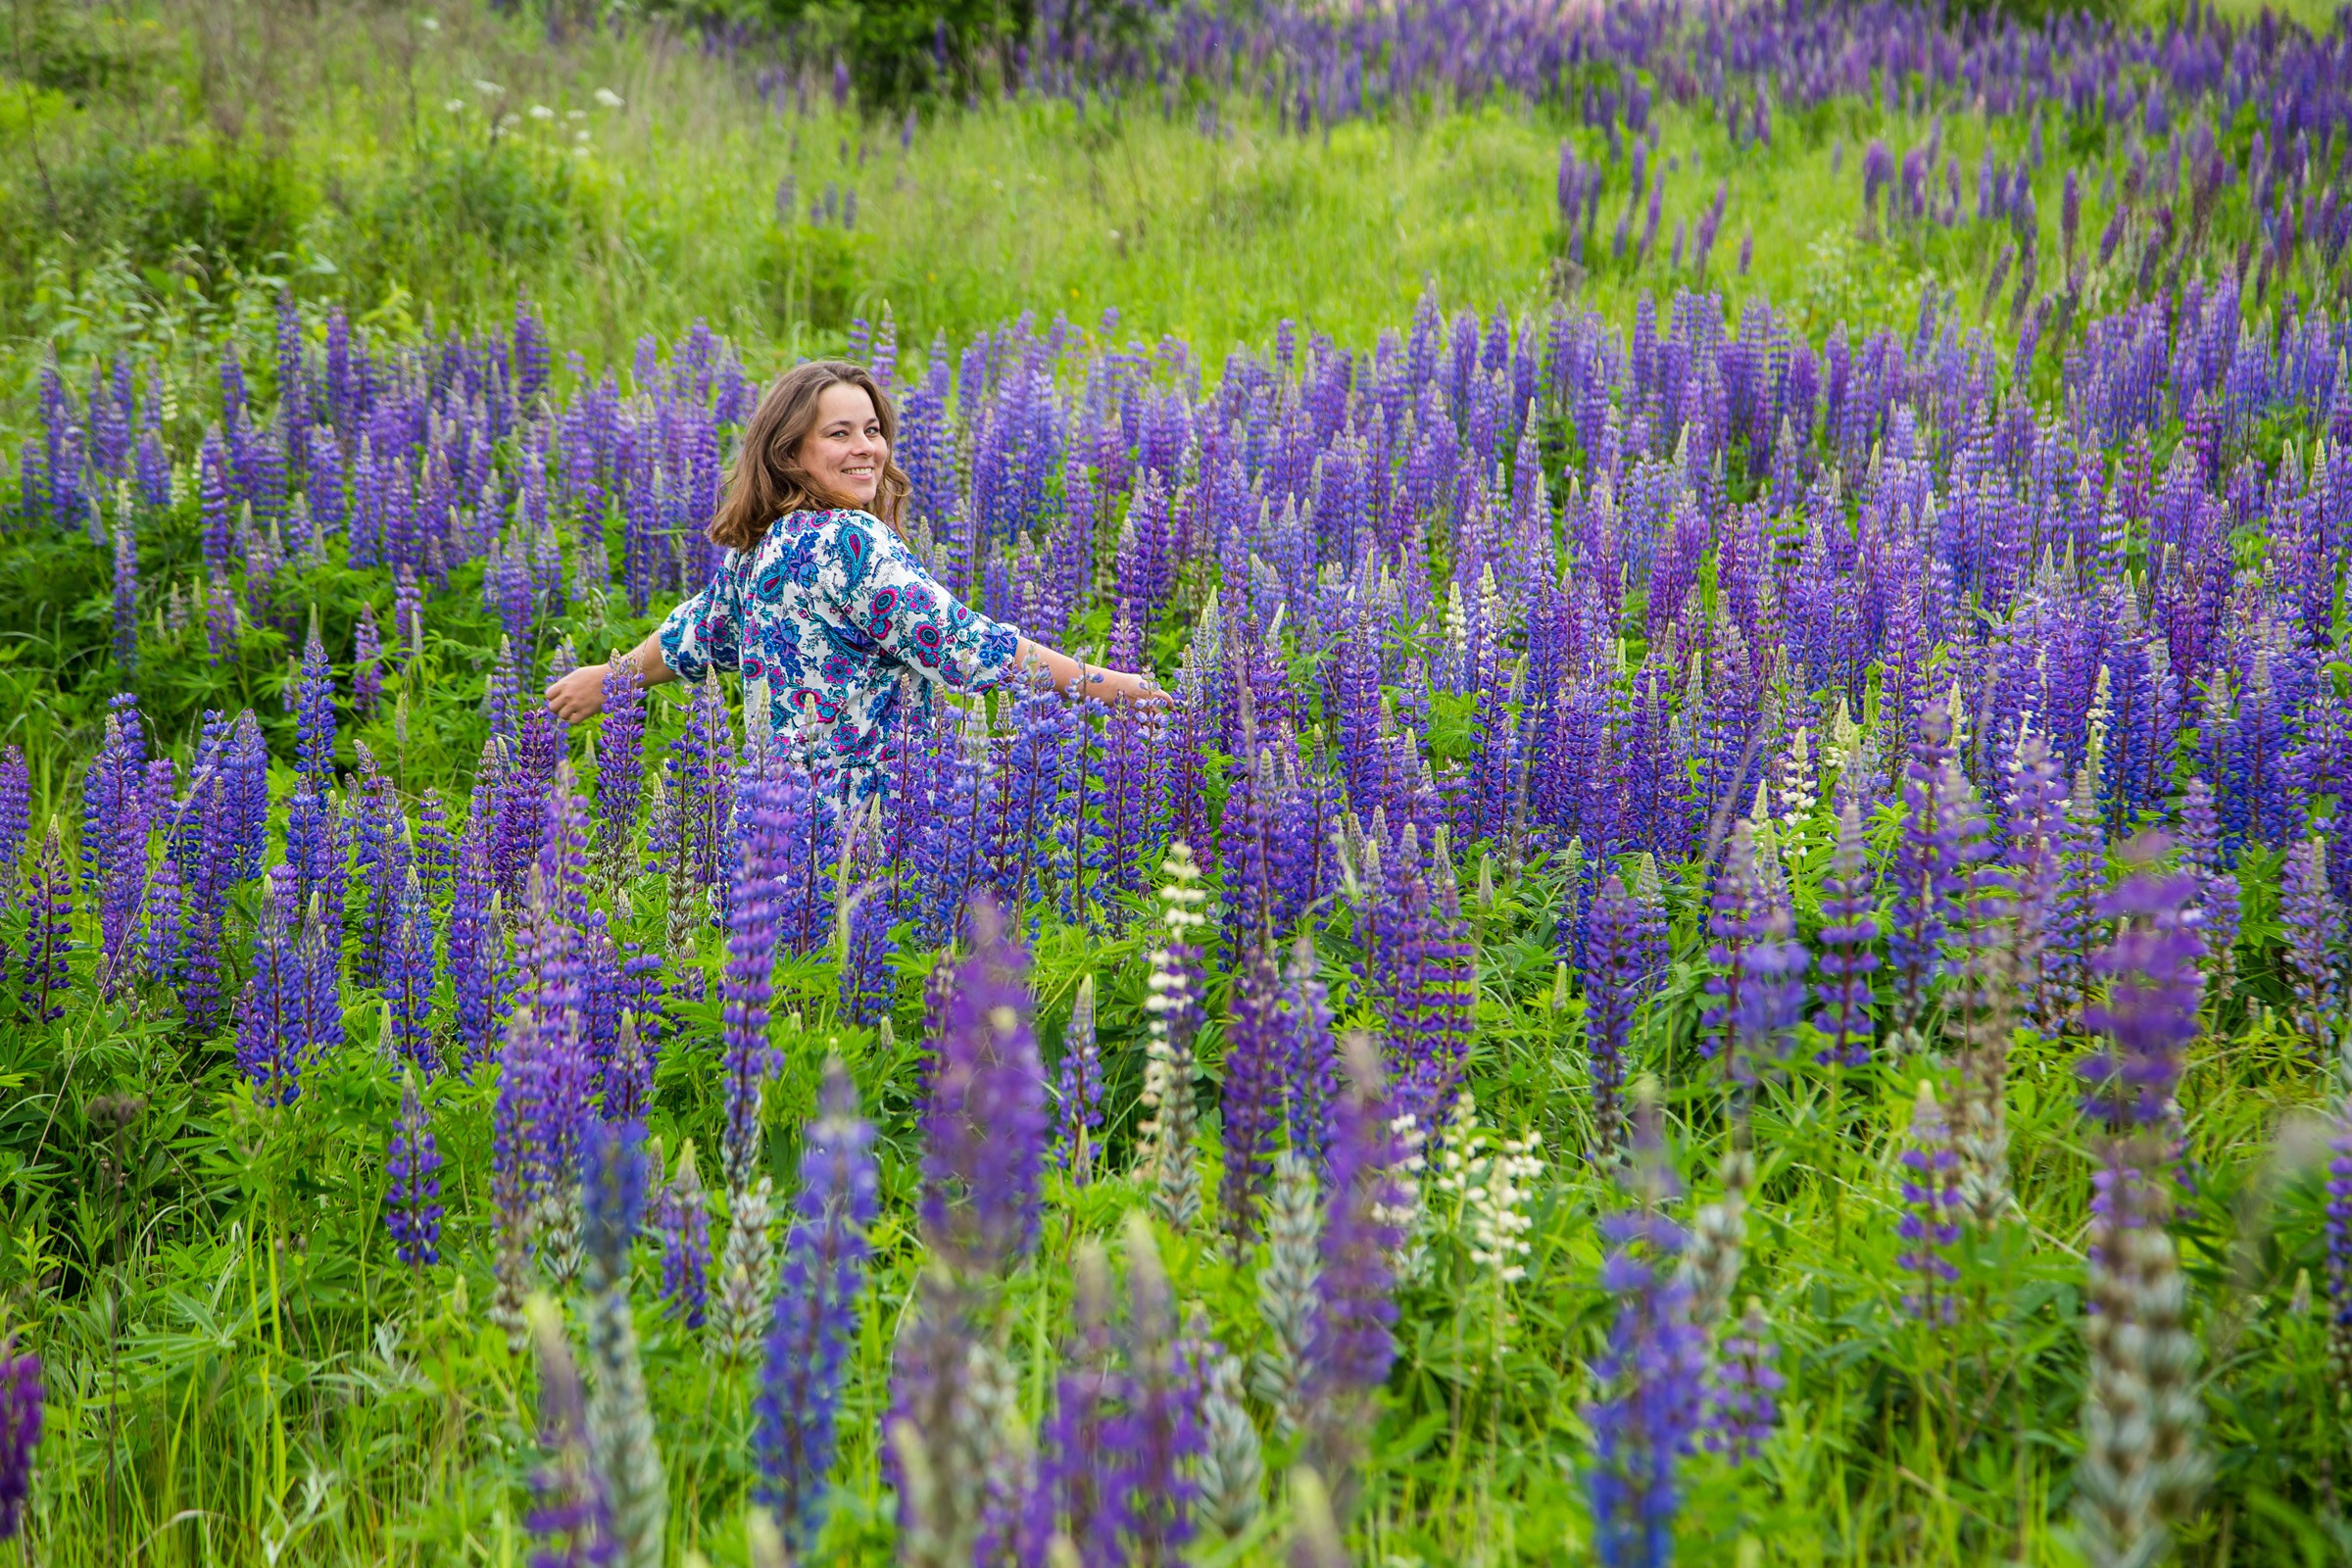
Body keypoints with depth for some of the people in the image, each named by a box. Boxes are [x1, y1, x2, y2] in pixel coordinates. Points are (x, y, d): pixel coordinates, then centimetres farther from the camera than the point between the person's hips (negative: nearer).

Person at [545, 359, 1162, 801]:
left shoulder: (756, 545, 12)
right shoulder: (851, 542, -16)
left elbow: (698, 634, 28)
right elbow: (965, 647, -20)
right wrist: (1119, 687, -15)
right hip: (861, 810, -9)